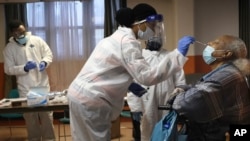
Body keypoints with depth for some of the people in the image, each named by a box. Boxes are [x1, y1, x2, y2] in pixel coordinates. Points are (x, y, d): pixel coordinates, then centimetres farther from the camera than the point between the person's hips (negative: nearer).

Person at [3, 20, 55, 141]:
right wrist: (24, 68, -18)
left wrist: (44, 62, -16)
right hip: (25, 89, 0)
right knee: (30, 117, 8)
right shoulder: (9, 48, -1)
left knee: (47, 114, 6)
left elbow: (49, 54, 6)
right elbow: (8, 69, -3)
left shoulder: (37, 40, 2)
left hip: (43, 84, 1)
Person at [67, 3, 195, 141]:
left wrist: (128, 85, 17)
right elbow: (147, 77, -23)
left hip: (80, 94, 10)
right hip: (90, 100, -10)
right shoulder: (127, 42, -15)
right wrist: (178, 53, -22)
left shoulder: (116, 37, 15)